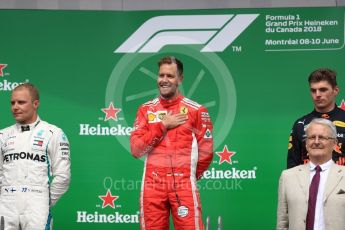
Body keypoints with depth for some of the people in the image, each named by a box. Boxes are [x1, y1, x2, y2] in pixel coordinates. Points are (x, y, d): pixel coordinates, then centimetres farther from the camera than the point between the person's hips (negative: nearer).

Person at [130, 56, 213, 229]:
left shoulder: (196, 110, 1)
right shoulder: (146, 110, 9)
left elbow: (206, 151, 5)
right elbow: (136, 149, -1)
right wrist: (162, 125, -6)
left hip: (183, 185, -2)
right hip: (152, 185, 2)